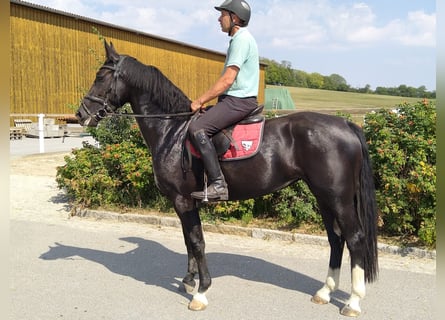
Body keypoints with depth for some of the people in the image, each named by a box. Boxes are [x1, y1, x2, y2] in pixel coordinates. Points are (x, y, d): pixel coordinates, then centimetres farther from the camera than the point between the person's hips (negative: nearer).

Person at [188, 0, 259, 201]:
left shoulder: (241, 40, -12)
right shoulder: (240, 39, 20)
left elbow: (227, 80, -20)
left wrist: (200, 101, -14)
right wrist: (207, 102, 17)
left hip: (239, 101, -11)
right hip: (235, 99, 11)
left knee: (197, 129, -24)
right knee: (200, 124, 17)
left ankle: (218, 184, -25)